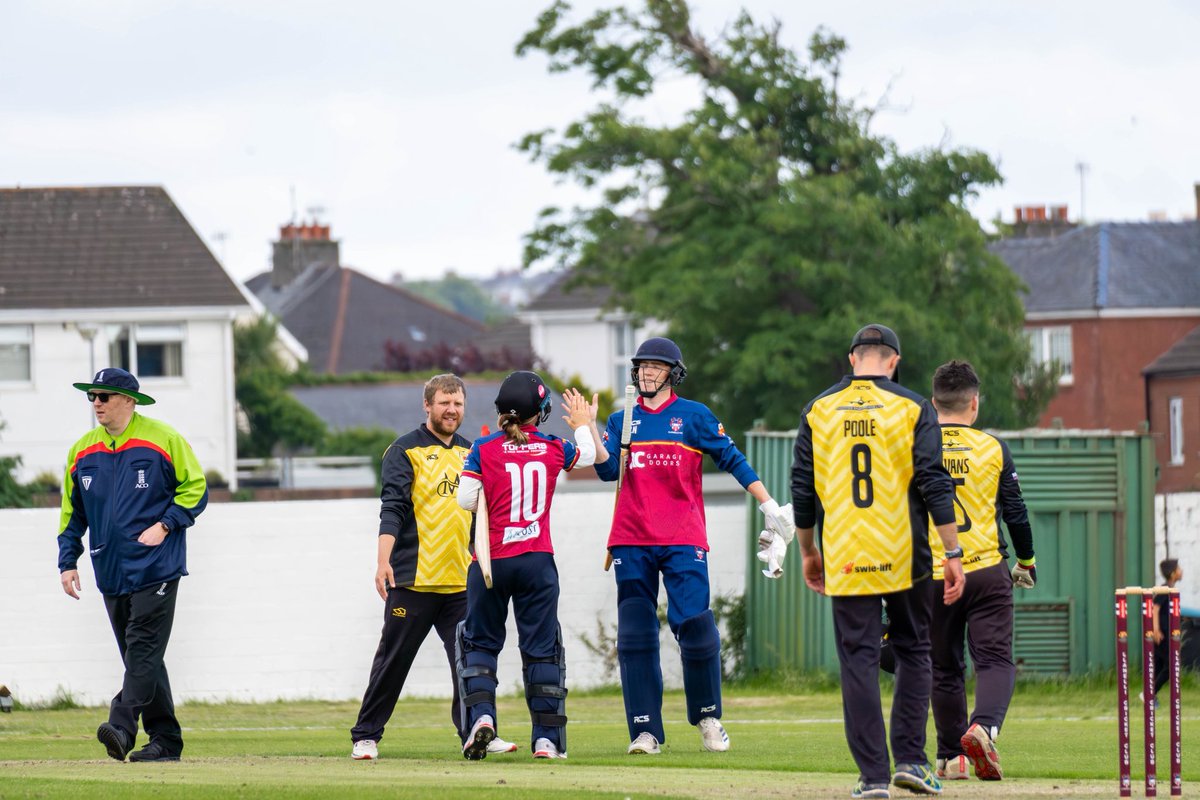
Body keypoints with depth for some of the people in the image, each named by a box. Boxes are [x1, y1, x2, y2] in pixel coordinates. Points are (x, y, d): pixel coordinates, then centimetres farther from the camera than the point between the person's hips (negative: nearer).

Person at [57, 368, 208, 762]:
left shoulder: (163, 439, -3)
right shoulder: (82, 450, 12)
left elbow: (195, 487, 1)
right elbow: (72, 511, 18)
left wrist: (165, 525, -11)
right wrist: (67, 562, 10)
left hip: (156, 567, -6)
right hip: (111, 573, 6)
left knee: (143, 649, -15)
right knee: (138, 656, 6)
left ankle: (122, 727, -26)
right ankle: (165, 740, 10)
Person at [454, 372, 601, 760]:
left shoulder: (484, 450, -6)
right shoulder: (554, 449, 0)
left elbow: (467, 500, -7)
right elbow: (588, 456, 21)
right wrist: (583, 424, 40)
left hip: (491, 560, -1)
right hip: (537, 562, 1)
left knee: (480, 641, 13)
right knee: (541, 647, 8)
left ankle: (481, 713, -8)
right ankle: (547, 737, 5)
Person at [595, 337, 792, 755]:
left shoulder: (694, 416, 6)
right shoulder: (622, 420, 14)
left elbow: (733, 461, 6)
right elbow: (608, 470, 4)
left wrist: (769, 505, 0)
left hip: (683, 540, -3)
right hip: (632, 542, 3)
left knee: (694, 627, -10)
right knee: (635, 637, -2)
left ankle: (707, 716, 9)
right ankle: (645, 730, 1)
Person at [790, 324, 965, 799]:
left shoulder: (819, 410, 6)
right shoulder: (912, 408, 0)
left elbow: (802, 488, 7)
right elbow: (933, 484, -6)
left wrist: (808, 552, 19)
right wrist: (952, 554, -5)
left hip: (845, 560, 1)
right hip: (905, 558, -1)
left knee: (858, 660, 2)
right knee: (913, 652, 14)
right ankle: (909, 758, 4)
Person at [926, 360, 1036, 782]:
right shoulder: (992, 448, 0)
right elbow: (1015, 511, 5)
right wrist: (1026, 561, 20)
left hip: (932, 577, 1)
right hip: (987, 572, -1)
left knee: (944, 669, 12)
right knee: (995, 659, -2)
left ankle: (951, 756, 15)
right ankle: (983, 727, -29)